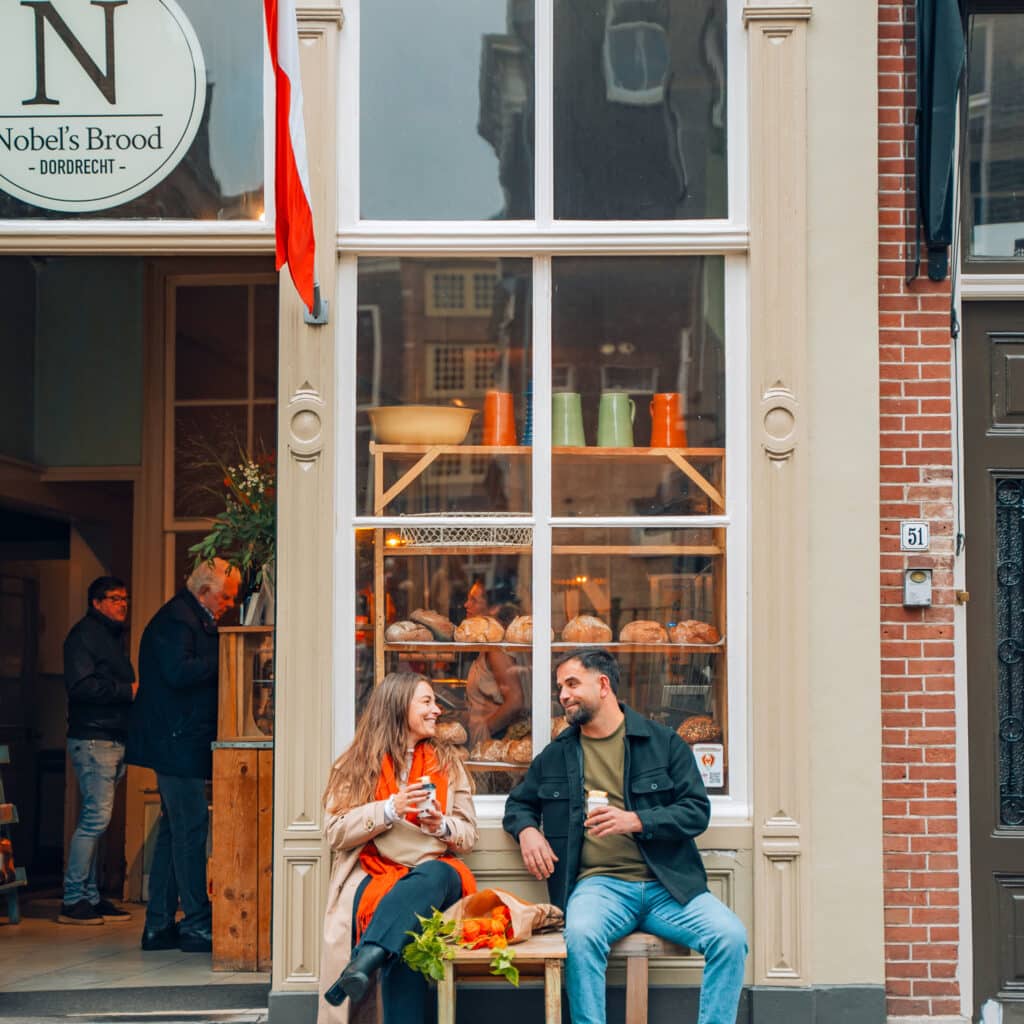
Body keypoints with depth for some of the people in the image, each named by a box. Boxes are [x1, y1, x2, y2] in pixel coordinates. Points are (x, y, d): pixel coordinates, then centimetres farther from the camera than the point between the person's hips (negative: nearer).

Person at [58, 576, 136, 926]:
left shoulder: (117, 636, 22)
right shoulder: (84, 634, -7)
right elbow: (80, 686, -18)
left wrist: (135, 690, 6)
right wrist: (128, 690, -16)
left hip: (115, 739, 9)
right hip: (93, 739, -9)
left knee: (95, 820, 10)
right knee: (96, 817, -11)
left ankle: (89, 897, 13)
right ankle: (73, 901, -7)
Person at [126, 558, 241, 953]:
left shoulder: (192, 620, 20)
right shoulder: (177, 620, -13)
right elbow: (178, 672, -25)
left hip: (178, 744, 11)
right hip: (178, 743, -11)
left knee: (174, 831, 12)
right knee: (190, 830, -9)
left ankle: (159, 926, 17)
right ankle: (197, 924, -6)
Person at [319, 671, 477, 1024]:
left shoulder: (446, 761, 17)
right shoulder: (356, 764, 10)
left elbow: (469, 835, 15)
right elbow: (336, 833, 1)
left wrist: (442, 825, -8)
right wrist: (390, 809, -12)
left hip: (435, 873, 1)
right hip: (374, 876, -1)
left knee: (432, 876, -39)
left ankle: (366, 960, -56)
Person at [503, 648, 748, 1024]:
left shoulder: (663, 742, 9)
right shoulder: (556, 755, 17)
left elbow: (698, 810, 3)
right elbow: (519, 802, 30)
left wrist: (635, 821, -12)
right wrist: (527, 831, 6)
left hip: (667, 884, 0)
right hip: (599, 883, 0)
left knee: (730, 935, -27)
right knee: (580, 934, -35)